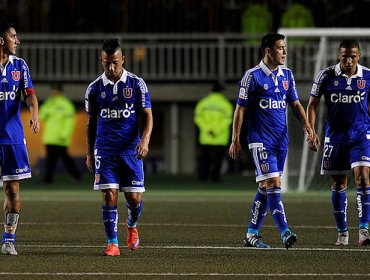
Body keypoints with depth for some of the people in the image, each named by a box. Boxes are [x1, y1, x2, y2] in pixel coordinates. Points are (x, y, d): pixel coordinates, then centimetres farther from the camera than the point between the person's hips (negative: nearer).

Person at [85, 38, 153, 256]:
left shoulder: (137, 84, 0)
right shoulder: (95, 89, 5)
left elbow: (147, 116, 0)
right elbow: (91, 123, 13)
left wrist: (145, 140, -17)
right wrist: (89, 154, 11)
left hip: (131, 149, 0)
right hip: (105, 150, 1)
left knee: (134, 197, 0)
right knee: (109, 195, -9)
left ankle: (132, 225, 33)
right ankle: (112, 244, -4)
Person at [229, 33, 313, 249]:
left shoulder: (287, 75, 10)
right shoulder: (253, 76, -7)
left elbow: (295, 103, 16)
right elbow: (241, 109, -4)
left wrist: (306, 123, -2)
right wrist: (235, 140, -6)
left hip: (281, 140, 6)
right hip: (261, 140, -6)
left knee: (266, 187, 9)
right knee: (273, 184, -14)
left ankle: (252, 234, 16)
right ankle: (285, 233, -19)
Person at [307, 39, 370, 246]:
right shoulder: (326, 76, -5)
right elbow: (312, 104, 2)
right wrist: (311, 131, -7)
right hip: (335, 136, 1)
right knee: (339, 184, 6)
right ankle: (342, 232, 17)